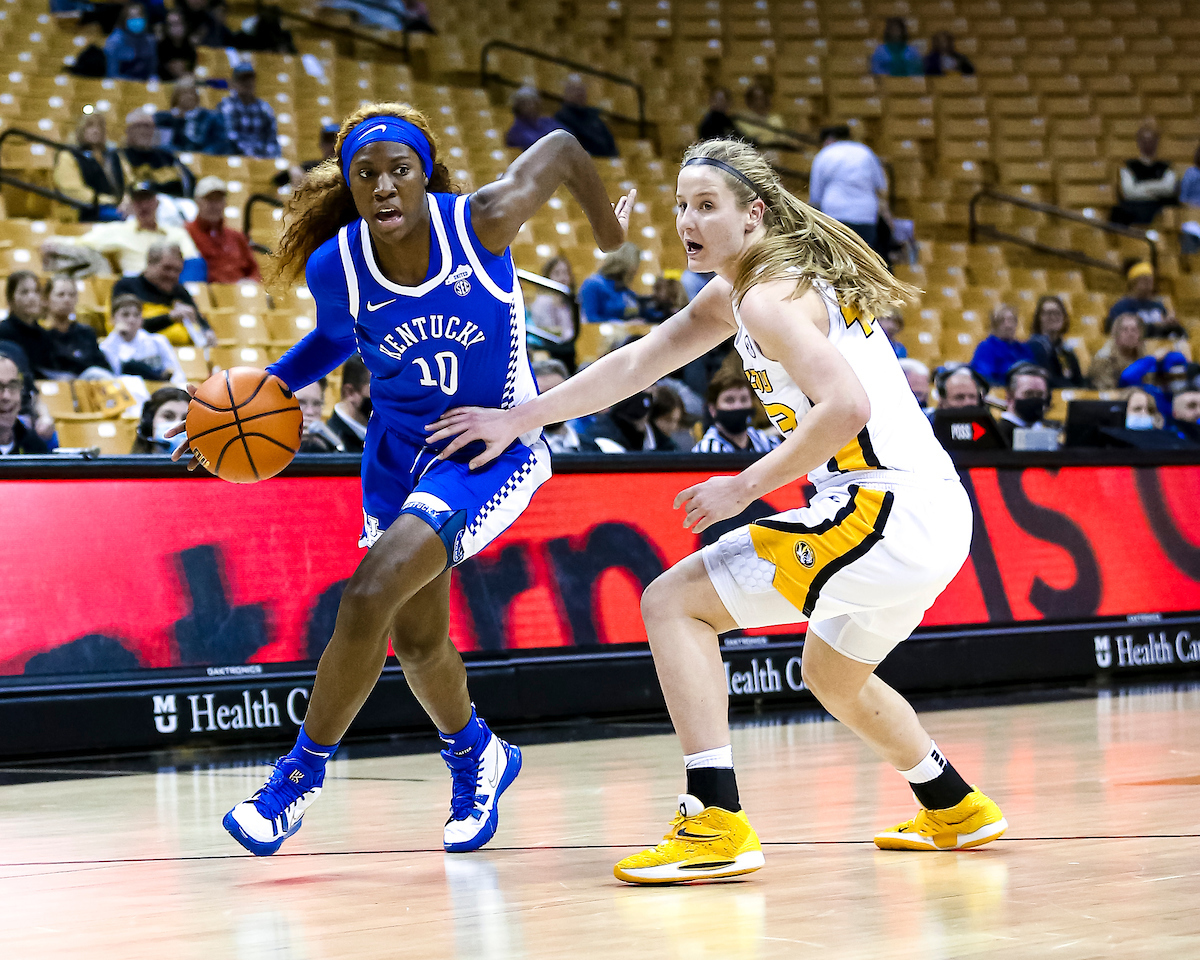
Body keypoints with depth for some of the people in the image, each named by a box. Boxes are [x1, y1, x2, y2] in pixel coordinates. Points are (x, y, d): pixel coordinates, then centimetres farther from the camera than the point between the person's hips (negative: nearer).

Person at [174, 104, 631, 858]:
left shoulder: (482, 222, -25)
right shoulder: (335, 266, -14)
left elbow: (560, 147, -6)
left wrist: (609, 226, 10)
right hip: (401, 448, 5)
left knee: (370, 599, -21)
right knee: (416, 638, 16)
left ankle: (303, 774, -3)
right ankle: (477, 757, 46)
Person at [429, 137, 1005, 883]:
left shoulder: (769, 296, -12)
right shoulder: (736, 290, 17)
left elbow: (847, 407, -25)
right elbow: (635, 366, 21)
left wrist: (744, 488, -18)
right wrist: (518, 419, 20)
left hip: (881, 510, -10)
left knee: (675, 603, -7)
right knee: (834, 676, 33)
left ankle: (717, 823, -16)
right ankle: (954, 809, 45)